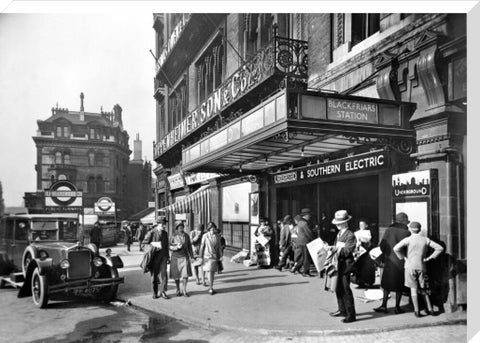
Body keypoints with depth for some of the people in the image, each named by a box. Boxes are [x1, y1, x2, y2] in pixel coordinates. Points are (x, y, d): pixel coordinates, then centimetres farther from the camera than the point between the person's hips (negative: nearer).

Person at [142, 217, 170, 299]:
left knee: (163, 273, -6)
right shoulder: (151, 232, -4)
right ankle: (155, 293, 17)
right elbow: (144, 241, -5)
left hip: (163, 255, 3)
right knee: (154, 274, 6)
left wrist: (167, 256, 17)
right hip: (154, 255, -3)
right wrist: (154, 243, -16)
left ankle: (163, 292, -2)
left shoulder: (165, 233, 12)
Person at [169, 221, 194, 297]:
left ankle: (184, 290, 3)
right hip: (175, 257, -1)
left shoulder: (187, 236, 2)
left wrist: (192, 256, 9)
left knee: (185, 274, -9)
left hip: (184, 257, 1)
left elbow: (189, 247, 8)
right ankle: (178, 290, 22)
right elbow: (169, 247, -3)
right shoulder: (174, 237, -5)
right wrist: (177, 247, -20)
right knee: (176, 275, 5)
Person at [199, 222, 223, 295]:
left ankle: (210, 287, 14)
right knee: (209, 272, -2)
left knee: (213, 273, 6)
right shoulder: (205, 236, -4)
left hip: (214, 257, 3)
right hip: (207, 257, -3)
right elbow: (202, 247, -1)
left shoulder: (217, 237, 2)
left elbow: (219, 248, 7)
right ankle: (210, 288, 3)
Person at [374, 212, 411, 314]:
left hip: (390, 261, 1)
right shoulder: (407, 233, -7)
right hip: (402, 262, -1)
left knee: (387, 284, 12)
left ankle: (384, 305, 10)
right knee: (399, 286, 10)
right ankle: (397, 307, 15)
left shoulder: (388, 230, -4)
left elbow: (382, 245, -4)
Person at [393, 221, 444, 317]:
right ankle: (430, 309, 15)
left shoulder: (408, 239, -6)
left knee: (413, 289, 2)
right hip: (421, 267, 3)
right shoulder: (425, 240, 3)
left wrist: (403, 257, -4)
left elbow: (396, 248, -19)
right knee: (422, 289, 16)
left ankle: (417, 311, 1)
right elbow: (440, 248, 3)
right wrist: (429, 258, 5)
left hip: (410, 266, -3)